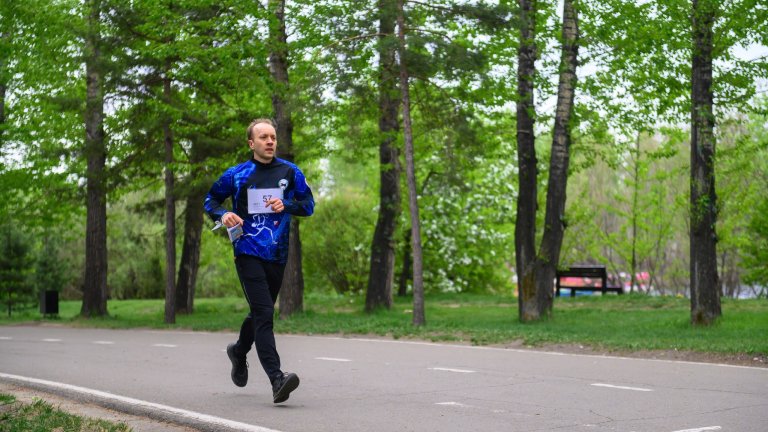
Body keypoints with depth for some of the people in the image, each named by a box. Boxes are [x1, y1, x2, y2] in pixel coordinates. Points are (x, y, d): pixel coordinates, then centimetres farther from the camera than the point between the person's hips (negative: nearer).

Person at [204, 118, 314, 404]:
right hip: (248, 252, -4)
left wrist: (285, 205, -9)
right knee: (264, 313, -17)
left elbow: (308, 204, 11)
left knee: (261, 313, 19)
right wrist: (223, 215, -9)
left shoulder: (290, 172, 7)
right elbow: (211, 200, 13)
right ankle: (277, 380, -24)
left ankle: (239, 351, 49)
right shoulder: (237, 174, 2)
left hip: (277, 255, 4)